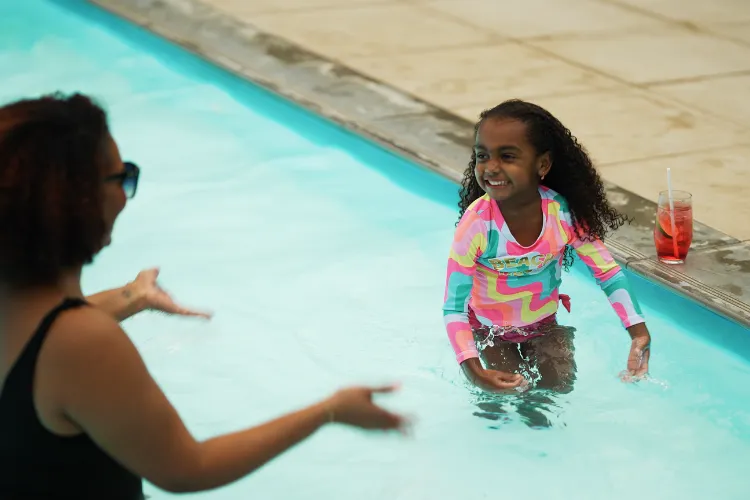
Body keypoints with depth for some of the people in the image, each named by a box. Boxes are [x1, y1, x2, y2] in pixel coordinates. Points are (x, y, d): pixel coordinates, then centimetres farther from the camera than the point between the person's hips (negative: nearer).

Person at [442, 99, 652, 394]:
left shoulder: (563, 214, -23)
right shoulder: (477, 225, -31)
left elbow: (609, 273, -14)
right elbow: (453, 308, -29)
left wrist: (639, 334, -25)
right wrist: (473, 371, -41)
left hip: (544, 324, 3)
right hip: (490, 330, -2)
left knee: (560, 386, -7)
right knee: (514, 391, -12)